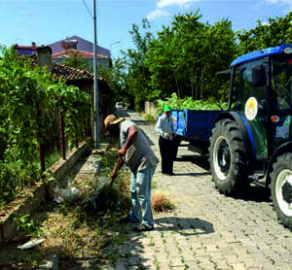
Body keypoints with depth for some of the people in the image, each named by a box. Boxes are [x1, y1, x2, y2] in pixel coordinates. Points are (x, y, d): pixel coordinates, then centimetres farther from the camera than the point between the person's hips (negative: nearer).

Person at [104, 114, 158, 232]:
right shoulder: (121, 133, 21)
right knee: (134, 192, 21)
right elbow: (125, 156, 29)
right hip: (137, 166, 11)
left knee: (143, 194, -6)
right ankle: (134, 217, 36)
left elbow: (134, 132, -36)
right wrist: (116, 171, 32)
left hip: (145, 164, -11)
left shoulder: (125, 125, -9)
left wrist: (124, 149, -32)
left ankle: (148, 223, 4)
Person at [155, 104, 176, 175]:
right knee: (165, 156, -4)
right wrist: (164, 133, -32)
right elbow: (157, 128, -18)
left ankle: (170, 170, 17)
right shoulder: (161, 118, -10)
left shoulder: (171, 119, 12)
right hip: (163, 139, -6)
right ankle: (164, 170, 9)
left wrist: (173, 133, 6)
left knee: (171, 155, 6)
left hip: (170, 139, 6)